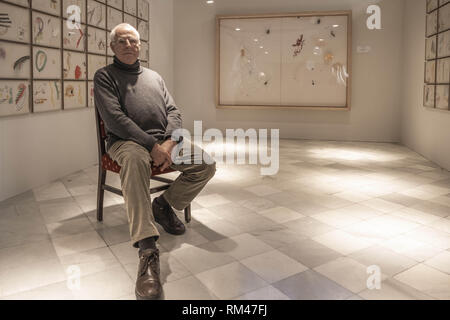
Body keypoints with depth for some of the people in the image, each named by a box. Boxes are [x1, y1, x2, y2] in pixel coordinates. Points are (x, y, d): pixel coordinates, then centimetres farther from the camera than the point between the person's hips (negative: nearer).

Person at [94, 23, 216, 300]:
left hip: (165, 142, 5)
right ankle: (147, 250, -46)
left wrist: (169, 143, -10)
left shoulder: (154, 76, 23)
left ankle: (164, 205, 4)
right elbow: (115, 118, -8)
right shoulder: (104, 76, 7)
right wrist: (152, 145, -19)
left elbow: (173, 111, 12)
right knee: (135, 159, -41)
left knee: (207, 164, -15)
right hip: (127, 142, -5)